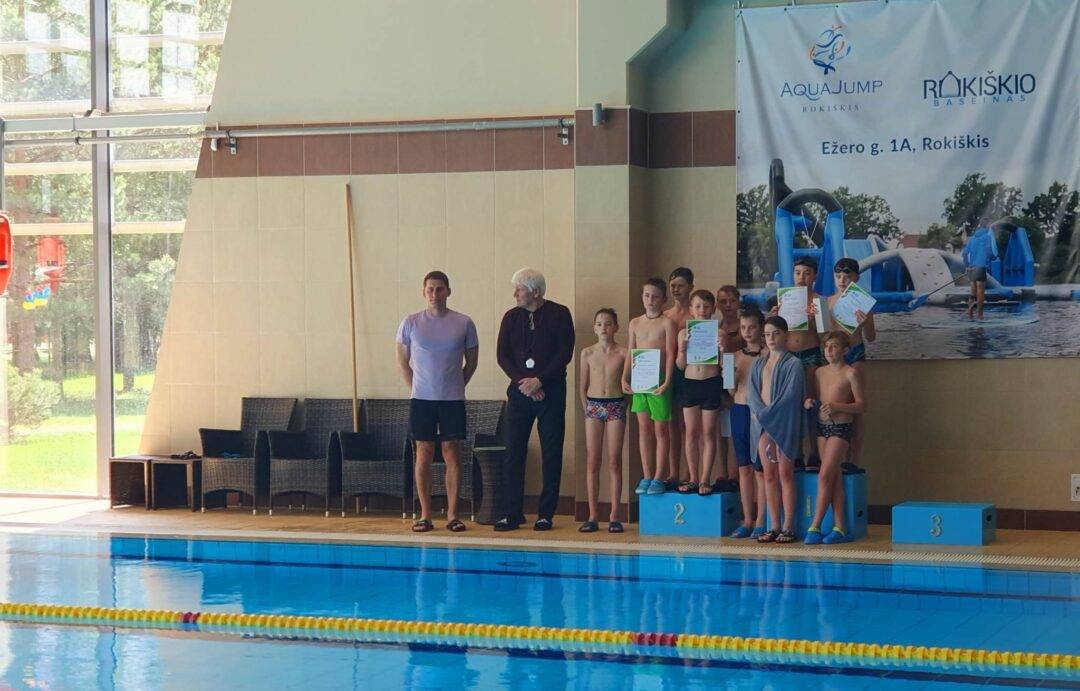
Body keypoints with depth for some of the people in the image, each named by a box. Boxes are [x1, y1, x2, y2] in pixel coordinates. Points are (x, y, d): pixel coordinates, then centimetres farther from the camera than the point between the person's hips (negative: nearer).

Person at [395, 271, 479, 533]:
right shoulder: (411, 323, 3)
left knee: (452, 453, -1)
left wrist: (456, 386, 7)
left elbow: (471, 362, 12)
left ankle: (452, 514, 4)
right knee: (424, 454, 1)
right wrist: (416, 389, 5)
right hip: (421, 399, 0)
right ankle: (425, 515, 6)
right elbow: (403, 363, 10)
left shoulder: (464, 324, 2)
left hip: (453, 400, 0)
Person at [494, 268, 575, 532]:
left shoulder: (559, 315, -2)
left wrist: (539, 381, -12)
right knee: (513, 453, -1)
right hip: (519, 391, 3)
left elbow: (565, 354, -6)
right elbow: (503, 356, 5)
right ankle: (511, 514, 2)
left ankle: (546, 514, 5)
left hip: (550, 392, -3)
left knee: (551, 455, -1)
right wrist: (522, 382, -8)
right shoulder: (511, 317, 9)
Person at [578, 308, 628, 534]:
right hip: (593, 405, 2)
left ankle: (614, 516, 2)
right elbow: (583, 387, 10)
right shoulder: (587, 353, 5)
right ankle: (592, 516, 3)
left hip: (616, 406, -2)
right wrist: (588, 410, 6)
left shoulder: (622, 353, -2)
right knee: (593, 462, 1)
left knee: (614, 462, -1)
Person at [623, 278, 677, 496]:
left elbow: (670, 354, -7)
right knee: (644, 428, 7)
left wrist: (667, 382, -15)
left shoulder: (667, 323, -3)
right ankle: (646, 477, 12)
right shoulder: (635, 323, 11)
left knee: (660, 429, 1)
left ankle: (658, 478, 5)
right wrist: (625, 378, 3)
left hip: (658, 381, -4)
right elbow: (630, 353, 13)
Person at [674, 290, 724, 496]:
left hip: (711, 384, -2)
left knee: (708, 433, 3)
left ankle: (705, 479, 8)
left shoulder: (717, 332, -1)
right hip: (690, 384, 2)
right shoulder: (684, 333, 5)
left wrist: (721, 348, -20)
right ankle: (693, 479, 13)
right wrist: (683, 347, -13)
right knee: (691, 432, 6)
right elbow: (680, 365, 4)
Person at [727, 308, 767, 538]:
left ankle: (761, 521, 1)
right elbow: (731, 390, 12)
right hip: (738, 410, 6)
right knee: (744, 468, 10)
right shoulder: (736, 356, 12)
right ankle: (747, 521, 15)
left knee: (760, 469, -3)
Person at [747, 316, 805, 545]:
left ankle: (787, 527, -3)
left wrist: (766, 414, -14)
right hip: (762, 423, 5)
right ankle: (775, 527, 8)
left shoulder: (793, 364, -3)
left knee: (785, 475, -4)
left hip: (784, 423, -5)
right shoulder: (758, 364, 14)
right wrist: (758, 412, -12)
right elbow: (752, 392, 6)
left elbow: (790, 395, -11)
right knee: (769, 476, 5)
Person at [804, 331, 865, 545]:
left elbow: (861, 406, -8)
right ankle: (839, 527, 9)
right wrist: (810, 403, -1)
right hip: (822, 426, 6)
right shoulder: (820, 372, 12)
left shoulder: (850, 373, -7)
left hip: (841, 427, -6)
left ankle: (815, 527, -10)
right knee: (834, 478, 7)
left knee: (824, 476, -11)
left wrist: (837, 407, -20)